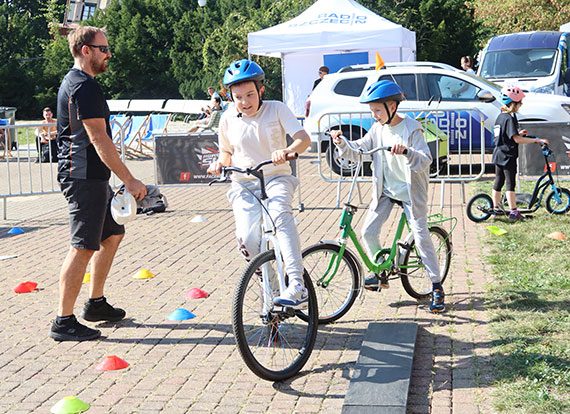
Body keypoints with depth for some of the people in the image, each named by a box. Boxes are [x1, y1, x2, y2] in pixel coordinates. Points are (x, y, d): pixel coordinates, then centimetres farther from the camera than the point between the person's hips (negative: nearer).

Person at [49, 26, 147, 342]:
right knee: (83, 247, -8)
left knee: (113, 232, 19)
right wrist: (129, 180, -21)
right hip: (84, 177, -11)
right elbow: (99, 140, -22)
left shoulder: (72, 82, 18)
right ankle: (63, 322, -3)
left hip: (92, 176, 11)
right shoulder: (85, 86, -16)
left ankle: (96, 303, 27)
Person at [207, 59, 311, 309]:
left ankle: (297, 285, -41)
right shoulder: (228, 119, 6)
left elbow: (304, 138, -12)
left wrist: (288, 151, -35)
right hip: (243, 186, 2)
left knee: (280, 214, -35)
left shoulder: (277, 110, -1)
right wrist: (221, 163, -3)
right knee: (248, 237, -22)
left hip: (276, 179, -2)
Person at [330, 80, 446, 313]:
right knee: (368, 231, -4)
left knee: (421, 238, -9)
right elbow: (357, 151, 4)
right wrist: (342, 143, -14)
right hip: (385, 191, 6)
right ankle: (380, 272, 19)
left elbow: (425, 160, -24)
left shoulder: (412, 129, -15)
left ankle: (437, 287, 1)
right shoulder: (378, 129, 3)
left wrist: (406, 152, -42)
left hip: (410, 191, -5)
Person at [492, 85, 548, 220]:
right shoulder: (510, 118, -18)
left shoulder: (500, 116, 11)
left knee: (498, 181, 15)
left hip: (498, 154, 9)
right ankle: (513, 212, -3)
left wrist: (519, 133, 16)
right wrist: (537, 140, -22)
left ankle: (495, 208, 23)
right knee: (510, 183, -5)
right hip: (508, 156, -9)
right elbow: (516, 139, -24)